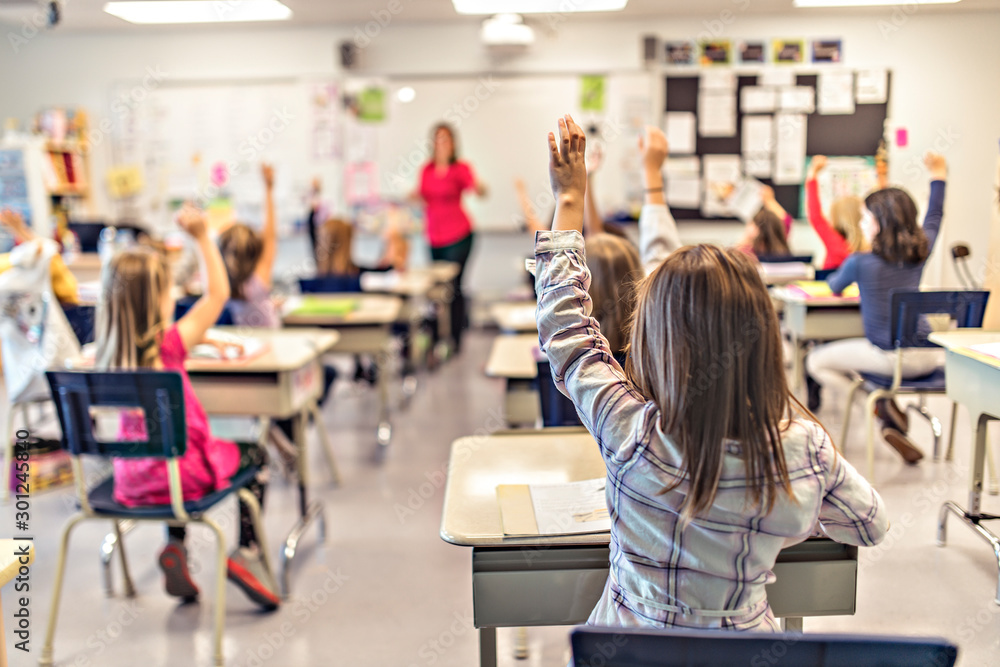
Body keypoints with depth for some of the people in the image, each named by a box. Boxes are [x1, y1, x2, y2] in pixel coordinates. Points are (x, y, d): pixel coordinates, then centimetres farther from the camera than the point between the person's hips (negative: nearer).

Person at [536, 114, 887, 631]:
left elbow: (565, 324, -14)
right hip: (747, 633, 3)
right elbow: (871, 526, 0)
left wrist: (569, 199, -4)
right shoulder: (806, 445, -21)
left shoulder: (632, 435, -28)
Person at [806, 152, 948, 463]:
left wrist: (834, 277, 35)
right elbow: (933, 219, 24)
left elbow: (834, 287, 11)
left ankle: (881, 405, -1)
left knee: (816, 361, 11)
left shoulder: (860, 262, -11)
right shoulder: (921, 252, 2)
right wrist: (939, 176, 36)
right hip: (927, 357, 5)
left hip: (889, 357, -5)